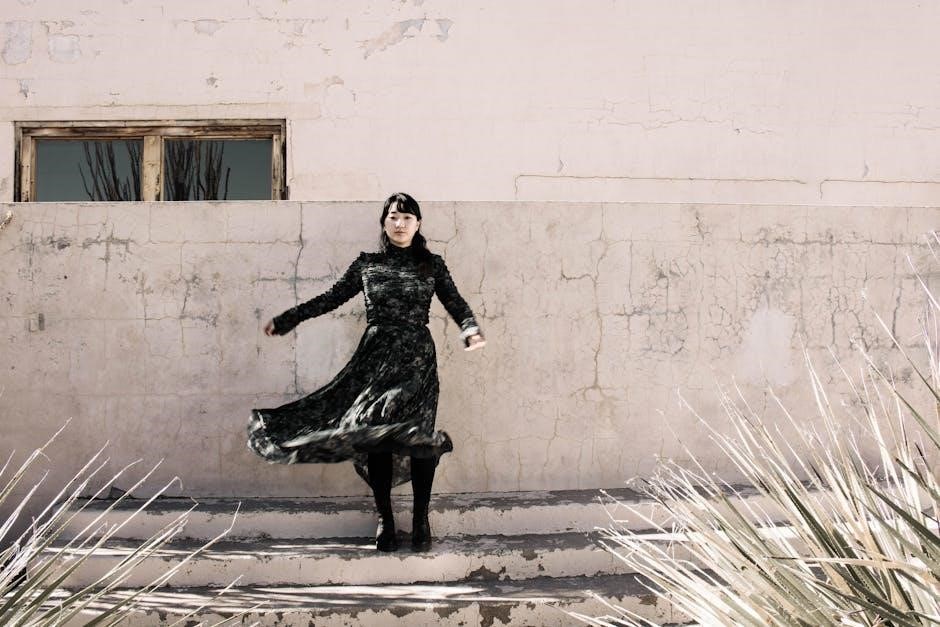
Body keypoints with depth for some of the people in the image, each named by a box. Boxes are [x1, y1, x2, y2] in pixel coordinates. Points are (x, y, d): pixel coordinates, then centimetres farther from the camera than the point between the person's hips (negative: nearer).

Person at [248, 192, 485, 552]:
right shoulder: (366, 264, 9)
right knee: (376, 438, -2)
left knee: (417, 436, -8)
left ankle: (420, 520, 4)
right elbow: (331, 298, 13)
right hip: (375, 357, 1)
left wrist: (471, 331, -20)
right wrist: (285, 320, 12)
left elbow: (455, 304, 1)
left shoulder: (432, 265, 7)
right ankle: (385, 519, 9)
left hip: (416, 360, -1)